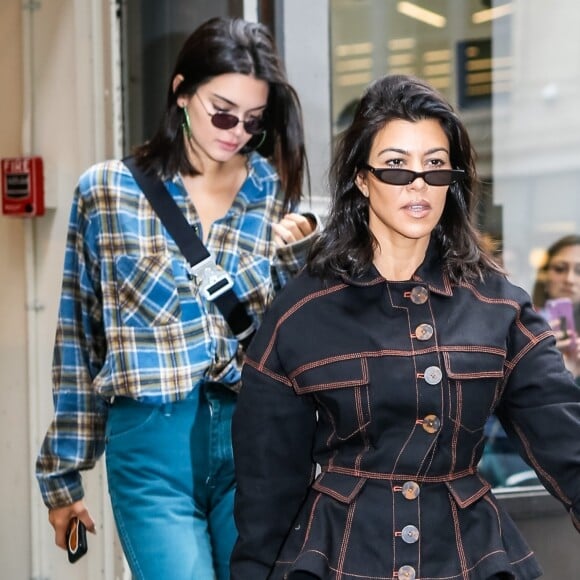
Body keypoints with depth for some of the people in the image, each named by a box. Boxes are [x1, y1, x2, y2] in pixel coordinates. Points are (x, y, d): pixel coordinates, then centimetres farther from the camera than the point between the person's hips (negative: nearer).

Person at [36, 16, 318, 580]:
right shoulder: (107, 190, 3)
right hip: (153, 444, -2)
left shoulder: (277, 190, 8)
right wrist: (63, 470, 10)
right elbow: (79, 340, 8)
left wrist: (297, 256, -8)